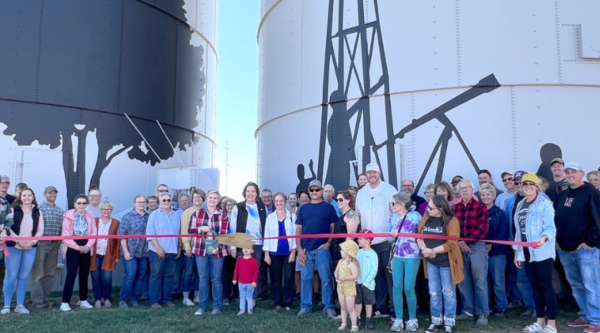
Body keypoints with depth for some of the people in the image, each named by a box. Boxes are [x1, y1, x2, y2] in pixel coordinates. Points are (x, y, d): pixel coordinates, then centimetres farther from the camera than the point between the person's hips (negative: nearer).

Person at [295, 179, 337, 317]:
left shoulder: (328, 207, 5)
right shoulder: (303, 208, 12)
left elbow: (334, 227, 3)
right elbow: (298, 229, 10)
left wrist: (329, 243, -10)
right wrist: (299, 248, 1)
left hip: (322, 248, -3)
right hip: (306, 249, 3)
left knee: (326, 279, 0)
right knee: (306, 279, 7)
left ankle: (328, 306, 10)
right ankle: (305, 306, 16)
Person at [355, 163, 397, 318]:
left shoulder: (390, 190, -4)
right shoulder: (361, 193, 11)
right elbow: (358, 216, 15)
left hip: (387, 241, -4)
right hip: (369, 242, 5)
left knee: (391, 275, -2)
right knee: (377, 276, 11)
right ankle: (382, 308, 21)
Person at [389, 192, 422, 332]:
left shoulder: (415, 215, -6)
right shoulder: (393, 217, 10)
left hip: (412, 256, -5)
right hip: (397, 256, 5)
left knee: (408, 288, -5)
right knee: (397, 287, 1)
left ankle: (412, 319, 12)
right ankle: (398, 319, 11)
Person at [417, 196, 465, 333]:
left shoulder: (452, 221, -13)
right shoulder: (426, 218, 3)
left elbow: (451, 244, -18)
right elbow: (418, 235, 4)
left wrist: (433, 251, -17)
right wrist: (423, 248, -15)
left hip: (446, 262, -5)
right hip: (431, 262, 5)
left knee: (448, 293, 6)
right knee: (434, 292, 11)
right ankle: (436, 321, 23)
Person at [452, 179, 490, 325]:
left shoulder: (480, 206, 0)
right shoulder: (454, 208, 9)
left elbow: (483, 228, -9)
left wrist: (468, 241, -13)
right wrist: (458, 242, -10)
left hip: (477, 246, -3)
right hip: (459, 247, 4)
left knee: (480, 281, 1)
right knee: (463, 281, 9)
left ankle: (483, 313, 9)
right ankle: (468, 310, 20)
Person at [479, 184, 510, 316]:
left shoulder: (500, 214, -2)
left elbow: (503, 234, -8)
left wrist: (491, 245, -17)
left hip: (497, 252, -3)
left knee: (498, 281, 3)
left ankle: (501, 306, 14)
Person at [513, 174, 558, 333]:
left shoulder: (545, 203, -5)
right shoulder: (520, 205, 14)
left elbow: (550, 227, -12)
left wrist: (543, 238, -33)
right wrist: (517, 252, 15)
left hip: (542, 252, -6)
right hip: (526, 253, 6)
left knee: (546, 286, -4)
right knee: (535, 287, 11)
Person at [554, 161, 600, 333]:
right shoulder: (562, 195, 15)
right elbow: (556, 219, 18)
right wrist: (558, 240, 9)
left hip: (585, 248, -7)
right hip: (565, 249, 7)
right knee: (576, 285, 14)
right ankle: (585, 316, 25)